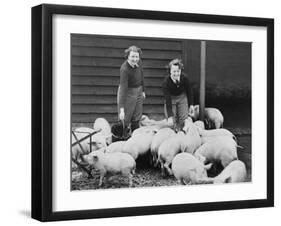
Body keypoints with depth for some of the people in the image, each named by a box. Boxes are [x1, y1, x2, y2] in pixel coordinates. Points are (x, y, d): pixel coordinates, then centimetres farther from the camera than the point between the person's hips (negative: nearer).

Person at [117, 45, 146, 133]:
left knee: (136, 119, 16)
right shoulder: (124, 69, -30)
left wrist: (143, 90, 19)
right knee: (125, 120, -2)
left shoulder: (138, 62, -10)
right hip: (128, 92, -7)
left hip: (138, 91, 7)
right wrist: (122, 109, -37)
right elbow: (123, 88, -34)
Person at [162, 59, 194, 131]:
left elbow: (189, 91, -6)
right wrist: (170, 116, -32)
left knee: (183, 118, -2)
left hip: (182, 97, 2)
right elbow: (168, 100, -30)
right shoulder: (166, 81, -31)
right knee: (171, 119, -8)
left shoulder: (184, 78, -26)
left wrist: (191, 104, 0)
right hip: (171, 98, -2)